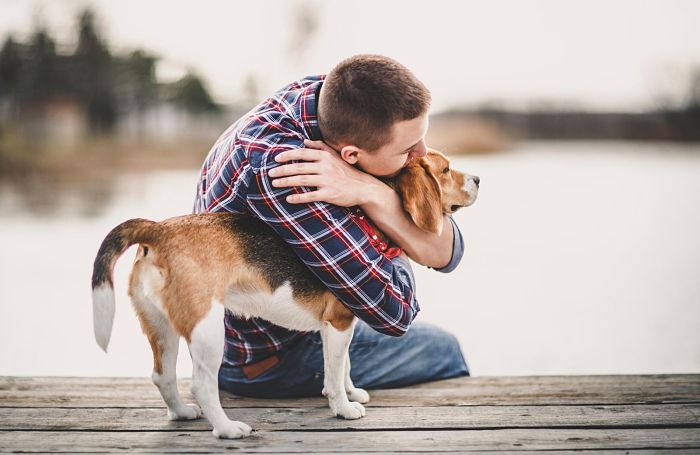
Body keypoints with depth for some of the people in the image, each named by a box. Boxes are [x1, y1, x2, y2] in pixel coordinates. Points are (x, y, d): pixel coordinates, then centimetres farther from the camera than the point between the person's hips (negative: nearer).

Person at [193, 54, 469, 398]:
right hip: (262, 363, -7)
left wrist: (371, 192, -34)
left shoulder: (333, 99, -16)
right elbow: (395, 312, -33)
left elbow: (446, 254, -17)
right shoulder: (274, 164, -40)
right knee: (442, 351, 7)